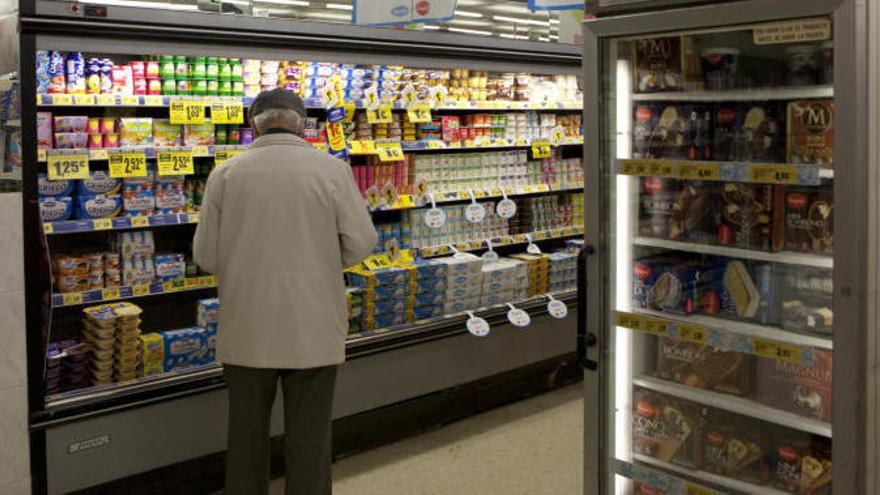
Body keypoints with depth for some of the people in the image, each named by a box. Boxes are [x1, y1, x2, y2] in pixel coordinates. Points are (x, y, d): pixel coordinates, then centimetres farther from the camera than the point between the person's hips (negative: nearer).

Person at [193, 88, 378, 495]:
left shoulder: (226, 173, -2)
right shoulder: (332, 169, -4)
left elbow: (206, 256, 0)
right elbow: (361, 243, -4)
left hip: (247, 329, 1)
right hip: (313, 328, -1)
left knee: (246, 434, 15)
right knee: (309, 437, 9)